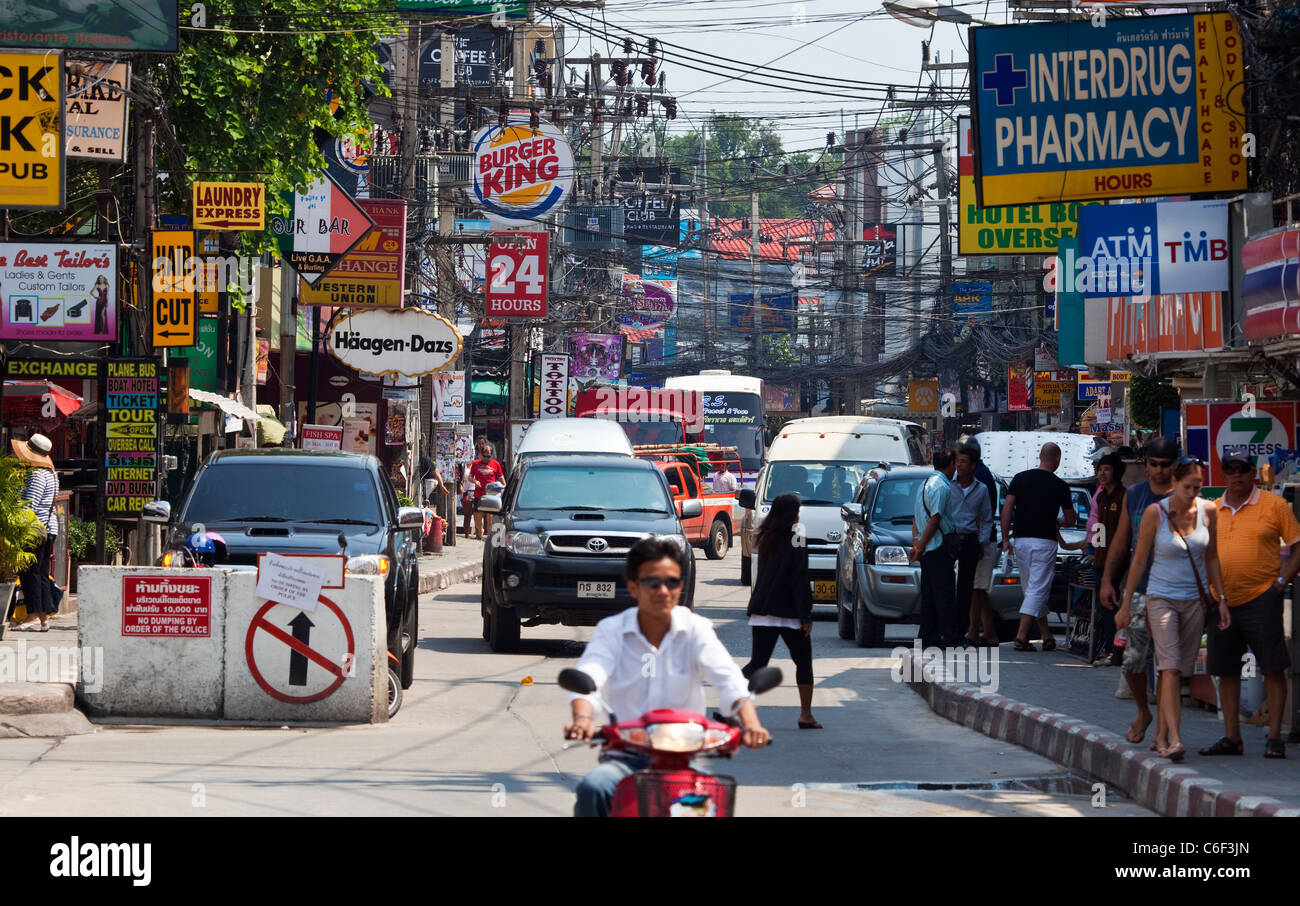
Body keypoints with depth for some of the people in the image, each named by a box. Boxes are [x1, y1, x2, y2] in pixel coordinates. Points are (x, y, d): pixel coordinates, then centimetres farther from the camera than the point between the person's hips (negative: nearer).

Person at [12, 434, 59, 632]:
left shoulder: (37, 474, -14)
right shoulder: (51, 473, 15)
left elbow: (29, 504, -20)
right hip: (49, 528, 10)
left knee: (30, 573, -7)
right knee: (42, 574, 11)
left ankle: (35, 617, -11)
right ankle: (44, 617, 11)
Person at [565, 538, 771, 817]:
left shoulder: (696, 629, 4)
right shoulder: (611, 631, 3)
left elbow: (729, 679, -11)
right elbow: (588, 678, -15)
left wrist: (750, 723, -33)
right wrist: (582, 718, -39)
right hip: (624, 757, 0)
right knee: (593, 787, -30)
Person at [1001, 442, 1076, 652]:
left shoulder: (1021, 478, 4)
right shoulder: (1060, 486, -2)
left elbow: (1007, 508, -2)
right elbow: (1070, 520, 7)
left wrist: (1005, 538, 2)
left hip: (1020, 541, 4)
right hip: (1044, 542, -4)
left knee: (1033, 590, 14)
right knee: (1037, 590, -5)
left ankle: (1047, 636, 20)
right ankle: (1021, 637, -16)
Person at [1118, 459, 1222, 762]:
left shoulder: (1207, 510, 1)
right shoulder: (1155, 513, -9)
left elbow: (1211, 557, 12)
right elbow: (1139, 559, -2)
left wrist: (1221, 598, 10)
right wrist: (1126, 605, -1)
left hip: (1195, 600, 4)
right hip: (1162, 597, -4)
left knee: (1179, 671, 5)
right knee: (1170, 668, -16)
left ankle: (1161, 736, 16)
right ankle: (1174, 739, -23)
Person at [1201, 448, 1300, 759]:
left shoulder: (1274, 505, 0)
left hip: (1261, 597, -4)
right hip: (1222, 602, 5)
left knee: (1273, 667, -5)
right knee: (1226, 670, 7)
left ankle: (1274, 737, 0)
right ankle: (1232, 737, 15)